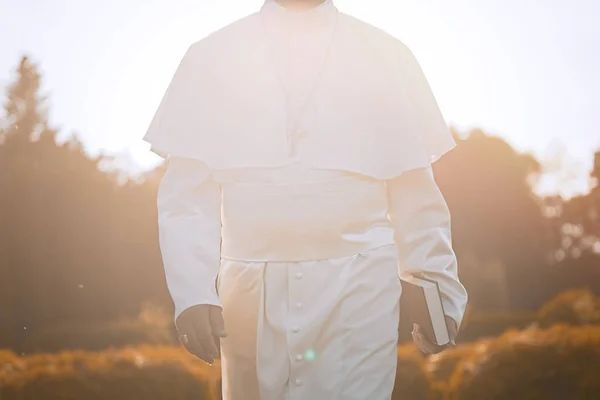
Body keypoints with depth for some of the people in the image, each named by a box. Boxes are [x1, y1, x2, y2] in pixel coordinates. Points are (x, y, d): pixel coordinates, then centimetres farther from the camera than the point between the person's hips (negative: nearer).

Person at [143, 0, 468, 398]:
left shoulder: (387, 56, 7)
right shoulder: (211, 57, 6)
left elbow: (413, 191, 8)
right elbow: (187, 192, 3)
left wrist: (440, 292, 5)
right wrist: (192, 290, -9)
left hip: (356, 285, -1)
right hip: (252, 288, 1)